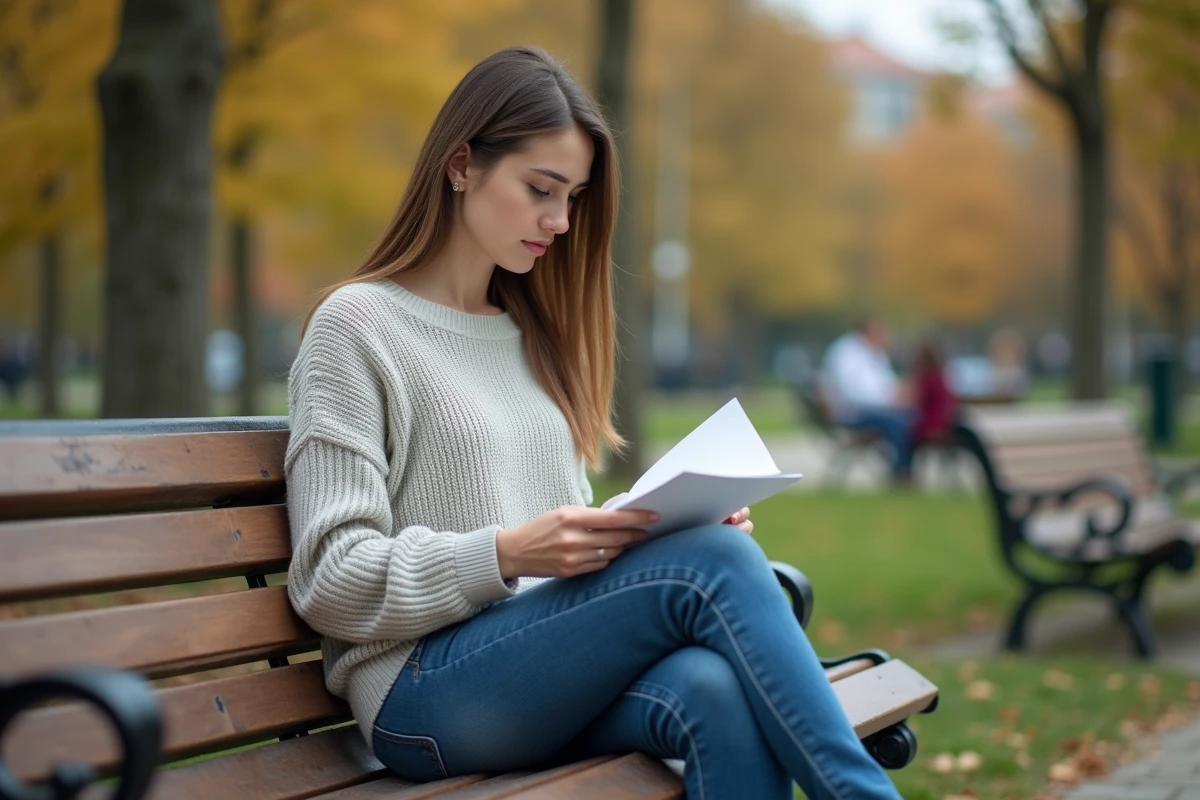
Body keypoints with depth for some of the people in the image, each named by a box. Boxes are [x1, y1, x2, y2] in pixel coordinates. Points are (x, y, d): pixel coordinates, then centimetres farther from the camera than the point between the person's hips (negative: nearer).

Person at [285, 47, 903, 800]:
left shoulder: (532, 335, 21)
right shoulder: (357, 326, 1)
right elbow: (329, 582, -5)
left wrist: (677, 521, 1)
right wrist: (508, 554, -20)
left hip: (545, 674, 5)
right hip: (426, 694, -5)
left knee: (719, 690, -31)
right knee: (712, 565, -28)